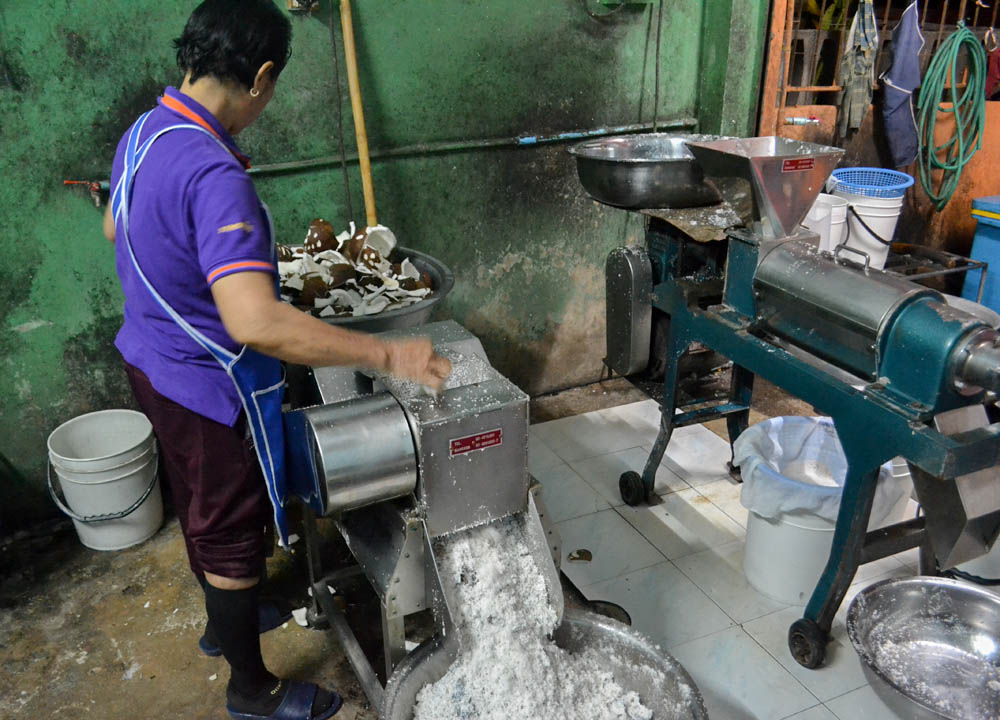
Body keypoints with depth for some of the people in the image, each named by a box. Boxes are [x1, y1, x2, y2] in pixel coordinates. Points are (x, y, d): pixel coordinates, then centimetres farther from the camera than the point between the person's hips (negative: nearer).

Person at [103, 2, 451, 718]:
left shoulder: (143, 134, -1)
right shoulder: (215, 176, -32)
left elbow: (117, 230, 18)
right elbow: (255, 324, -43)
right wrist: (388, 355, -39)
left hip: (151, 359, 9)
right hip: (209, 383, -9)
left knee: (199, 504, 27)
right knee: (232, 531, 9)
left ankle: (223, 617, 52)